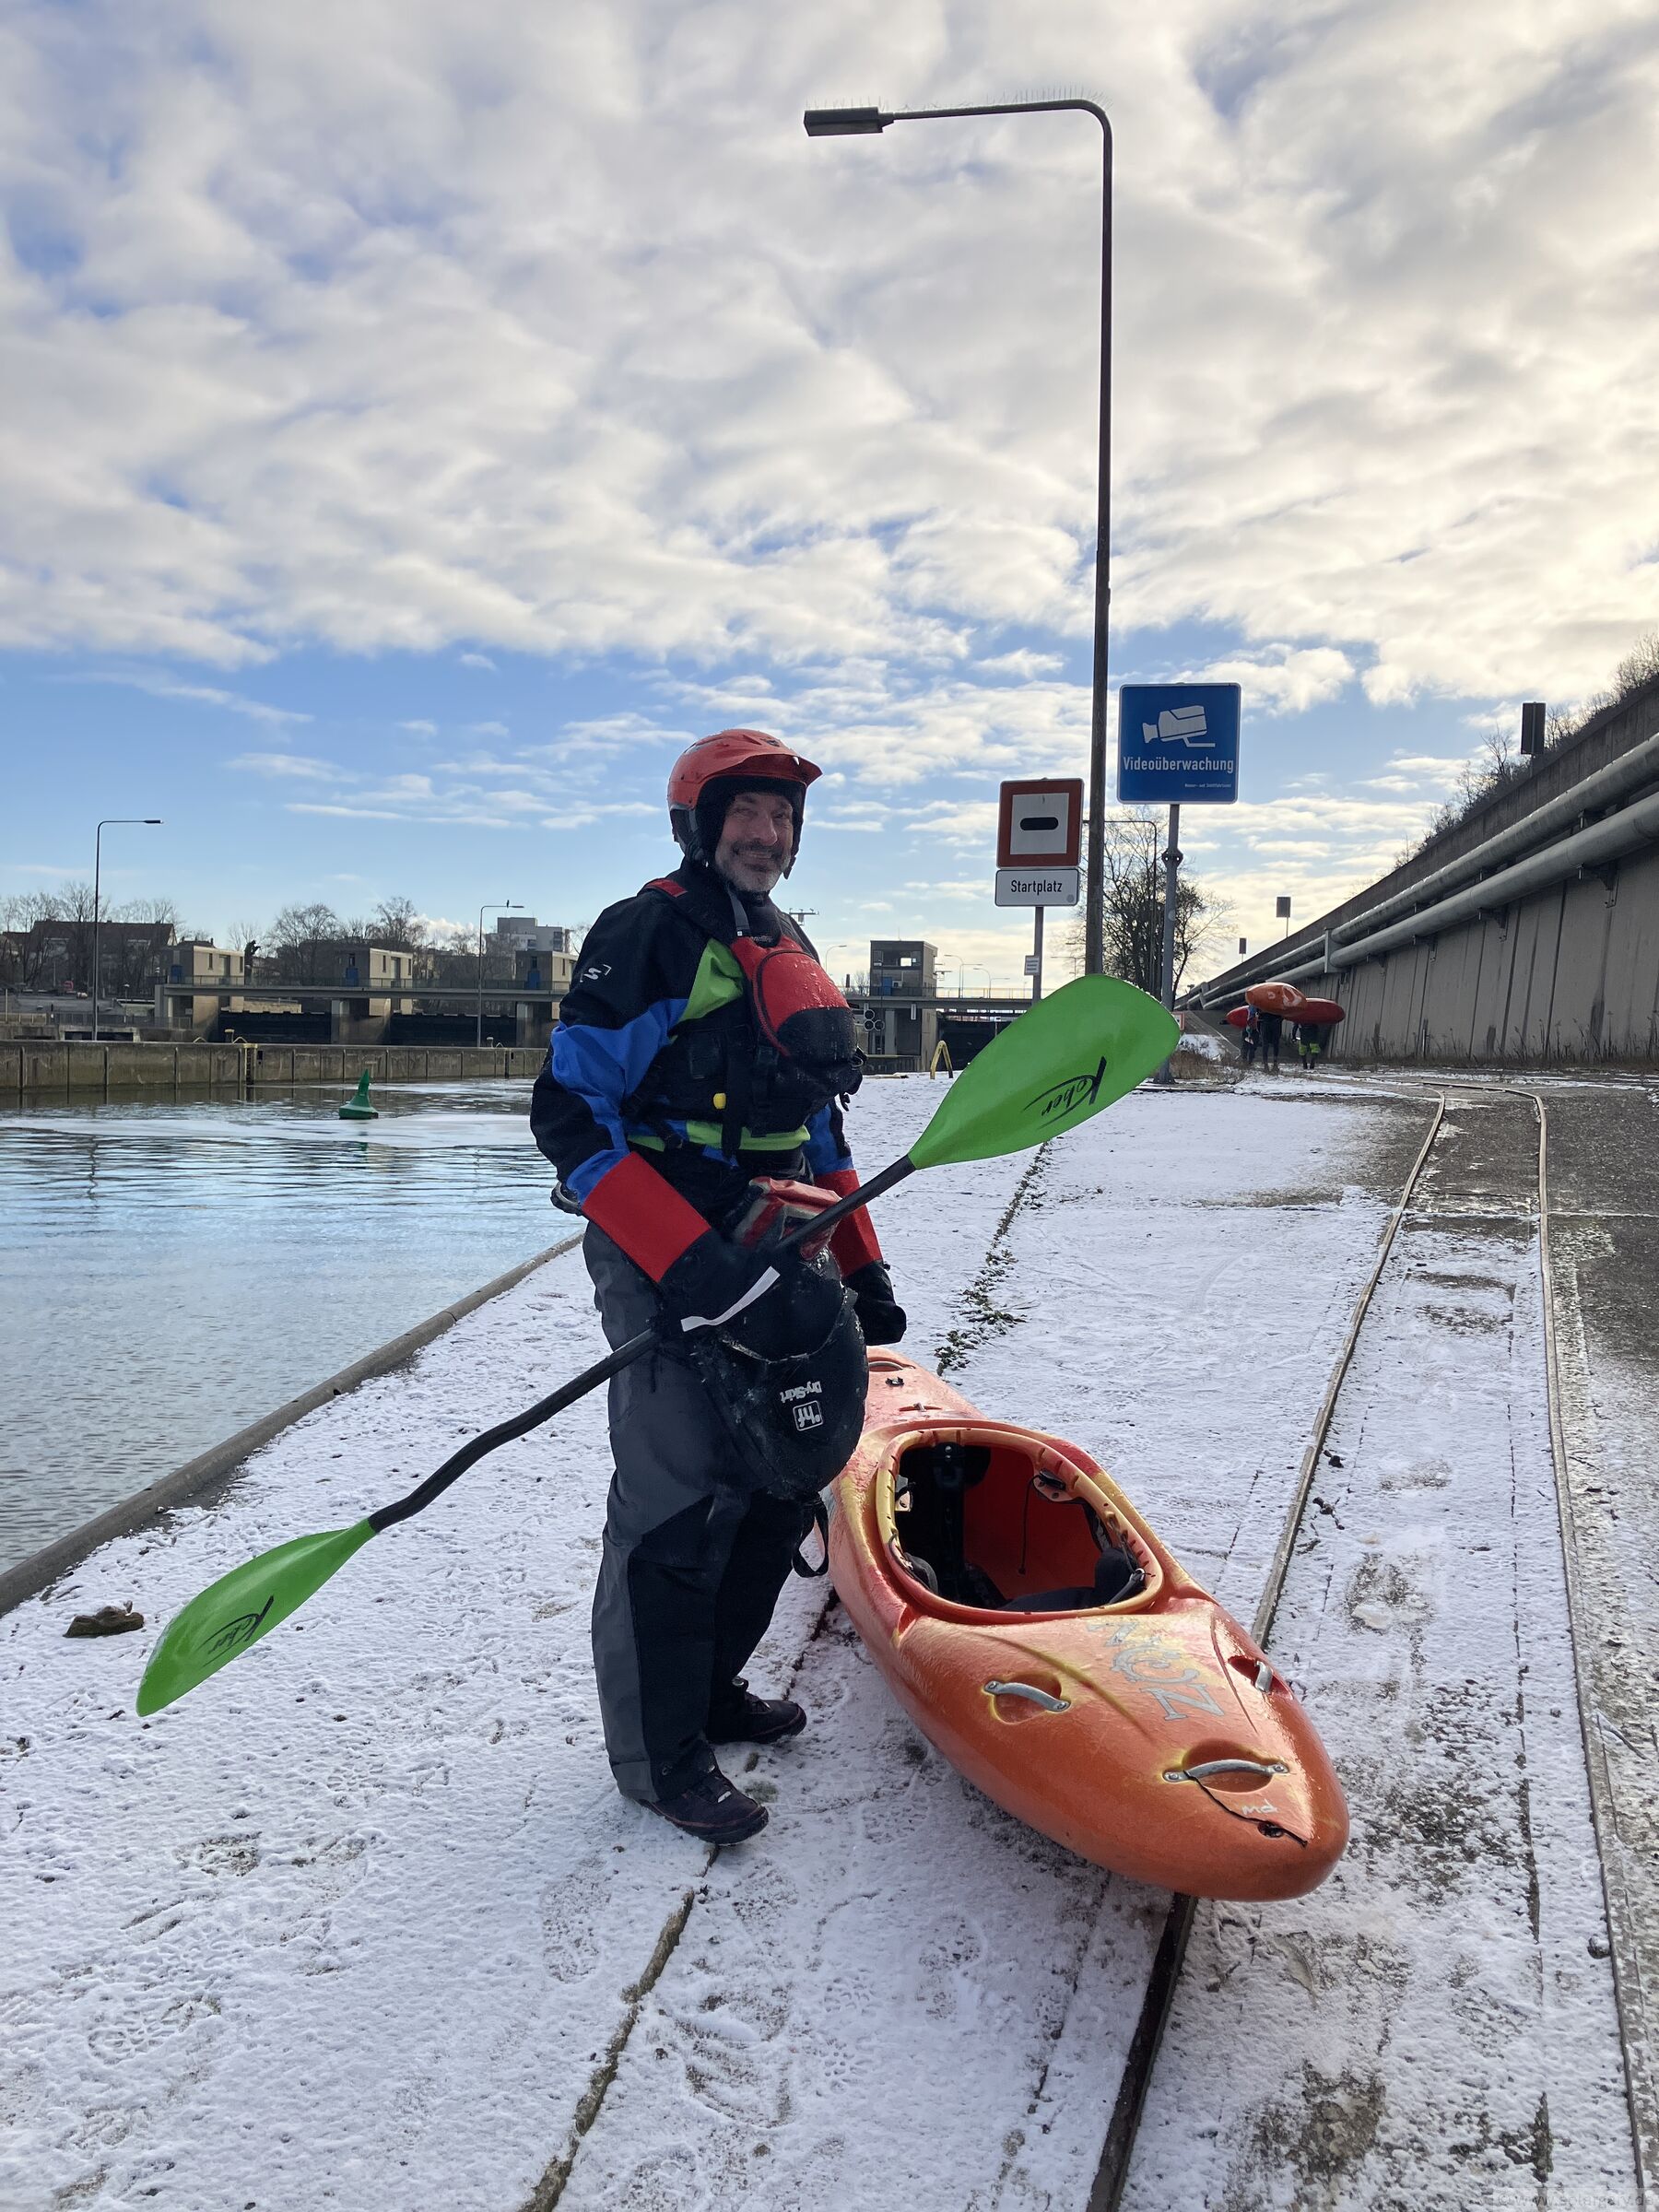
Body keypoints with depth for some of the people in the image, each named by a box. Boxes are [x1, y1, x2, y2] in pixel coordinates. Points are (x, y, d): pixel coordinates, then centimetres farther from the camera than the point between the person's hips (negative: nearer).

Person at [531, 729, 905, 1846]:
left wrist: (865, 1269, 15)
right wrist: (704, 1271, -25)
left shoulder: (789, 952, 17)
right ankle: (660, 1753, 16)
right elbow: (573, 1117, -18)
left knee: (786, 1479, 15)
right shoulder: (648, 935, -10)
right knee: (673, 1500, -2)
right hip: (670, 1265, -8)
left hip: (774, 1256, 9)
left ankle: (710, 1685, 35)